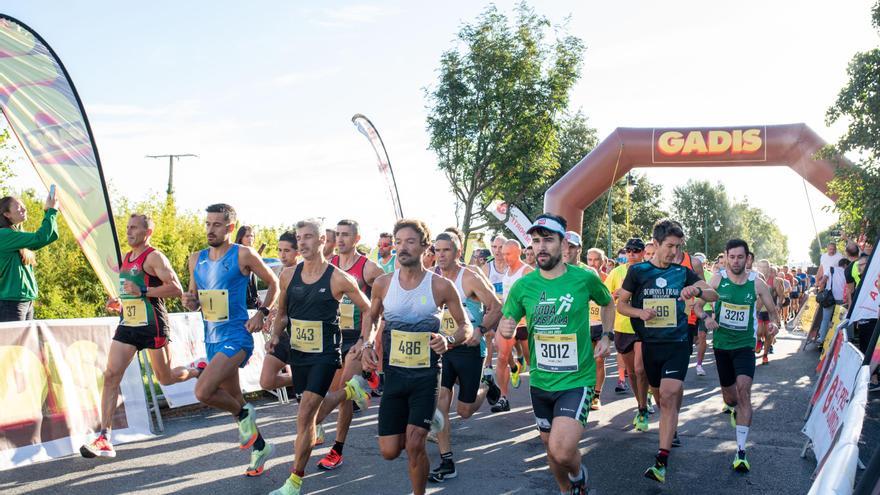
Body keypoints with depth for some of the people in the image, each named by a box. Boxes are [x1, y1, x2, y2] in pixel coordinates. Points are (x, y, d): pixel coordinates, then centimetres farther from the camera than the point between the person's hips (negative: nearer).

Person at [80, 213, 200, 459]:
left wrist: (143, 291, -25)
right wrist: (118, 304, 11)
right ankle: (104, 438, -7)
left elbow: (176, 289, -19)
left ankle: (198, 372, 39)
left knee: (166, 378, 6)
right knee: (111, 375, -7)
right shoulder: (126, 259, 16)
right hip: (128, 324, 7)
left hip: (152, 325, -7)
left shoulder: (154, 257, -9)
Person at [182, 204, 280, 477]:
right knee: (234, 399, 16)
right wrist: (190, 302, -6)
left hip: (236, 337, -7)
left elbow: (273, 283, 0)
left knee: (203, 392, -23)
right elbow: (194, 301, 17)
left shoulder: (244, 255, -10)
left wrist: (261, 313, -11)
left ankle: (243, 415, 5)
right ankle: (260, 447, 35)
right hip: (212, 339, 7)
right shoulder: (196, 259, 7)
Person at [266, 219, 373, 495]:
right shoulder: (289, 276, 1)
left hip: (325, 354, -6)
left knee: (305, 416, -13)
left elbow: (367, 309, 1)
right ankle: (351, 389, 47)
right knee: (315, 410, 17)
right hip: (298, 352, 6)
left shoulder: (339, 279, -11)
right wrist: (276, 336, -2)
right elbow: (282, 314, 16)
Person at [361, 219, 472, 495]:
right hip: (393, 373, 3)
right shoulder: (383, 284, -1)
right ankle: (425, 421, 36)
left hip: (426, 375, -3)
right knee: (389, 451, 5)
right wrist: (367, 345, -2)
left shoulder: (441, 286, -9)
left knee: (414, 446, -13)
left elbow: (466, 327, -1)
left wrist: (449, 340, -22)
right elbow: (371, 319, 16)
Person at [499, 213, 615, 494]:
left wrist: (607, 336, 1)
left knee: (562, 451, -18)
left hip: (577, 380, -3)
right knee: (551, 447, 17)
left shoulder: (585, 279, -8)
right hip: (540, 381, 3)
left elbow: (607, 303, 13)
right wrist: (504, 329, -20)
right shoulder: (523, 286, -4)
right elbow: (505, 326, 3)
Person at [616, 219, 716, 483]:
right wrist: (639, 312, -15)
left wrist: (697, 290, -23)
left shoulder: (683, 272, 2)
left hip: (677, 342, -2)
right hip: (650, 343, 2)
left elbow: (714, 295, -1)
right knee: (659, 394, 14)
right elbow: (621, 305, 5)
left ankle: (662, 461, -17)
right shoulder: (638, 271, 0)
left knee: (668, 396, -15)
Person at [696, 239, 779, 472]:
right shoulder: (718, 279, -5)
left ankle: (741, 450, -19)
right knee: (729, 394, 14)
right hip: (721, 343, 2)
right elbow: (697, 304, -1)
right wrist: (705, 317, -21)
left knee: (744, 389, -21)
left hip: (745, 345, -2)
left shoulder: (757, 283, -6)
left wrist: (774, 323, -17)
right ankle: (732, 408, 56)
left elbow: (773, 311, 5)